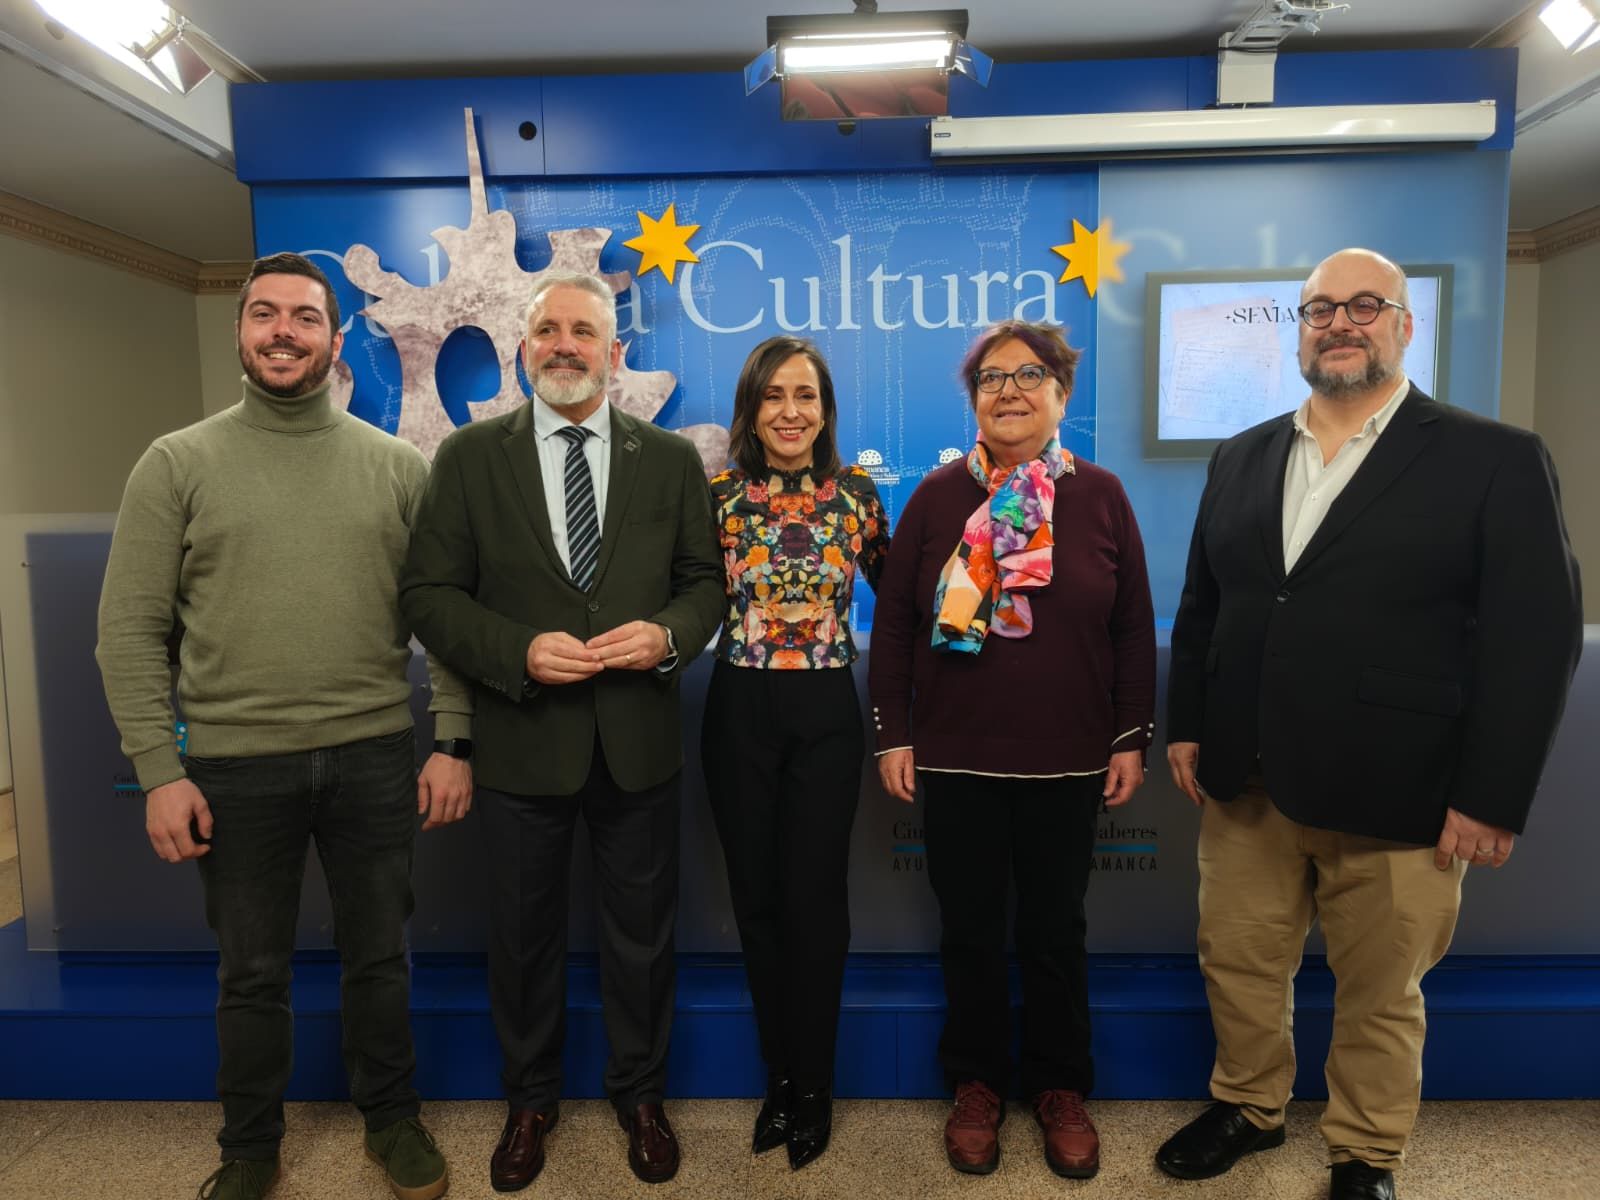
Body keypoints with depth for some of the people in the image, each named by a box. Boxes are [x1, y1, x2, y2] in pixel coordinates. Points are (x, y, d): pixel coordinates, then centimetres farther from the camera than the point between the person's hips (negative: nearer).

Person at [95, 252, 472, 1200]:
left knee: (379, 957, 15)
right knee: (253, 973, 15)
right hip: (236, 765, 0)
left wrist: (454, 742, -3)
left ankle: (393, 1118, 37)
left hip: (374, 757, 1)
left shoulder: (400, 466, 2)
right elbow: (131, 631, -1)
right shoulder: (178, 464, 0)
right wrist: (160, 770, -7)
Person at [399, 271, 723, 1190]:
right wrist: (518, 652, -19)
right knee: (524, 935, 16)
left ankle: (640, 1095, 39)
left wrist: (668, 634, -16)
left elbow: (705, 581, 5)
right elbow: (430, 592, -4)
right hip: (522, 742, 0)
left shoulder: (673, 459, 3)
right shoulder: (470, 456, 0)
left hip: (640, 741, 1)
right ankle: (531, 1100, 40)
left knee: (643, 933, 15)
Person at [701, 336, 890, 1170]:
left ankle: (811, 1086, 25)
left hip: (827, 712, 0)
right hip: (739, 713, 1)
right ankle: (780, 1076, 31)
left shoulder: (857, 493, 0)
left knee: (814, 899, 5)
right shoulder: (717, 494, -2)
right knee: (757, 898, 10)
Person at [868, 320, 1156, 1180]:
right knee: (969, 927, 12)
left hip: (1068, 757, 0)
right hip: (956, 754, 0)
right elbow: (895, 621, 0)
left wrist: (1132, 738, 0)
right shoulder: (937, 496, -1)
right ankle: (976, 1082, 32)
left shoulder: (1100, 496, 0)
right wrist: (892, 734, -3)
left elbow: (1132, 629, 3)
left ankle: (1060, 1087, 33)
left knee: (1055, 929, 14)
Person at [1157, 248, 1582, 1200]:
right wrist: (1187, 725, 6)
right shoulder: (1241, 459, 9)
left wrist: (1492, 797, -12)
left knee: (1380, 996, 14)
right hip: (1246, 785, 4)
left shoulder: (1496, 460, -5)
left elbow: (1536, 639, -8)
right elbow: (1201, 607, 12)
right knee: (1238, 966, 17)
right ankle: (1248, 1109, 41)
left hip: (1396, 800, -4)